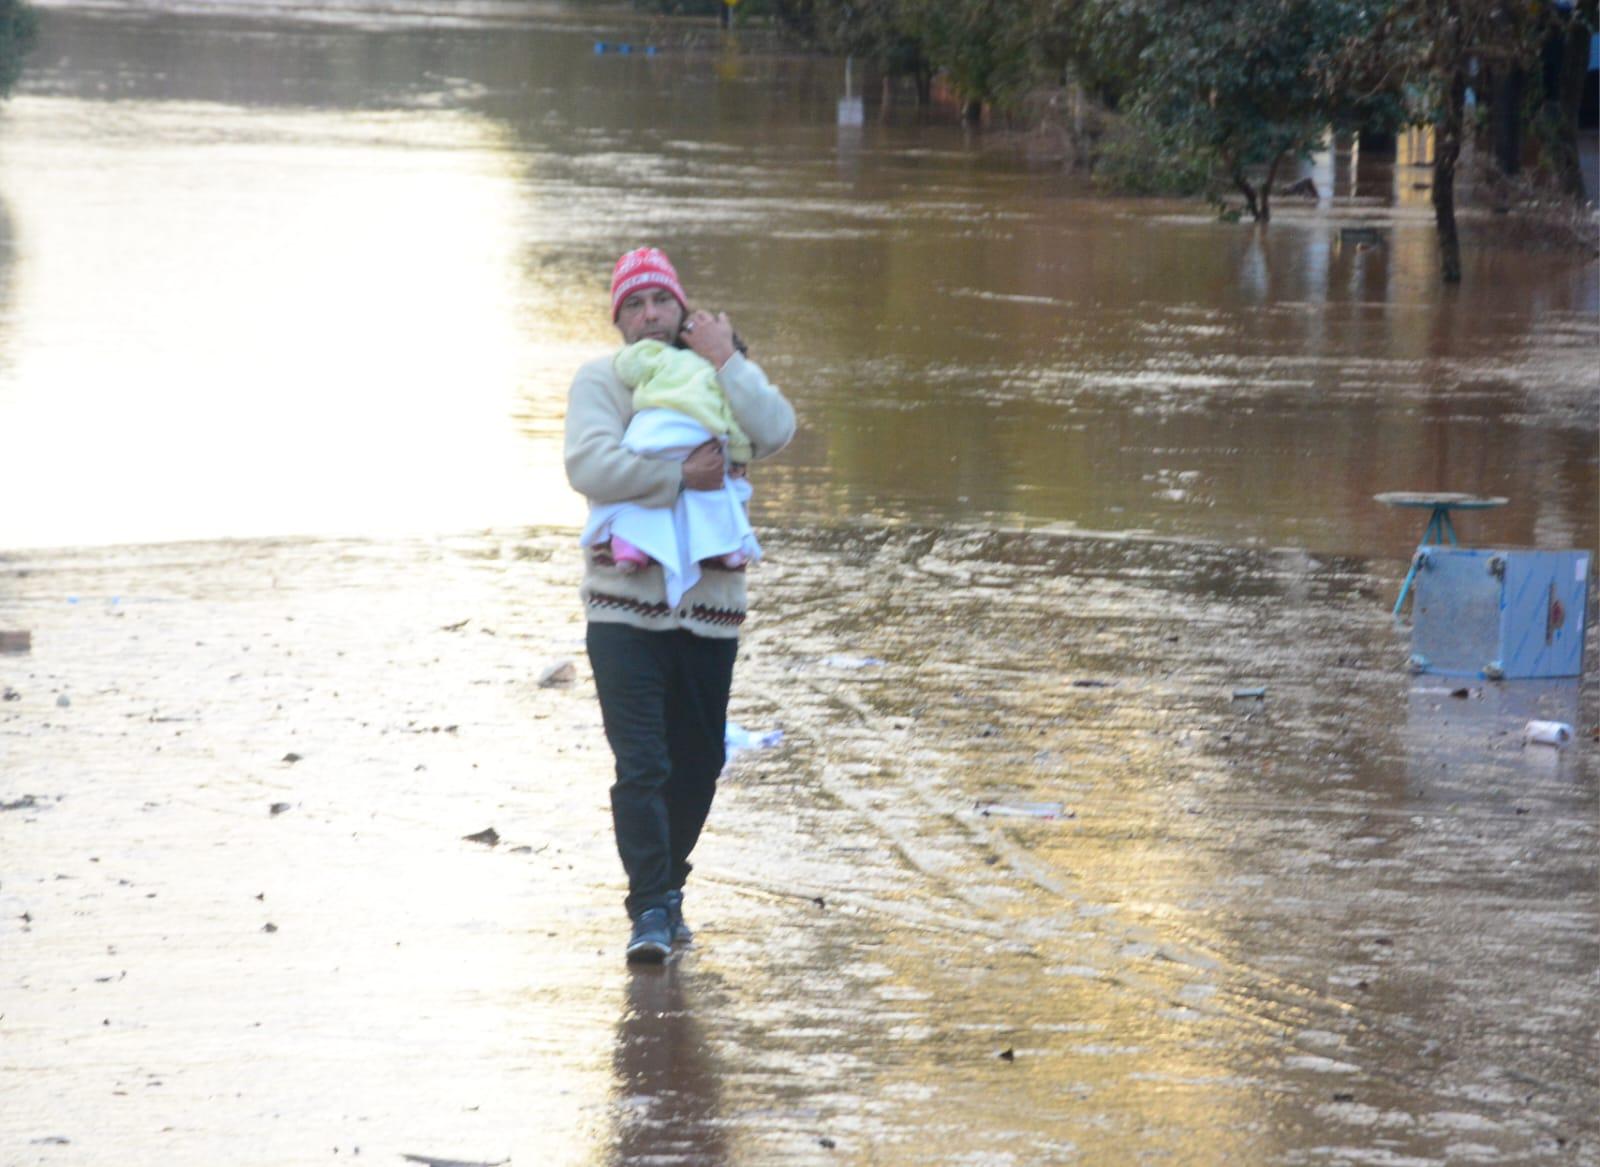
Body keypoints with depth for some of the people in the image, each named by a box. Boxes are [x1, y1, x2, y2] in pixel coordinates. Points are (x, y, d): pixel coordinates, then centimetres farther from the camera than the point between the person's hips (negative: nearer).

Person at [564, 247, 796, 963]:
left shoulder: (723, 380, 12)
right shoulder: (600, 382, 3)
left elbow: (776, 432, -7)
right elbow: (590, 465, -14)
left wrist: (725, 361, -8)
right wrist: (681, 478, -18)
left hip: (709, 601, 4)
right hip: (625, 602, -4)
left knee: (698, 762, 11)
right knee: (642, 764, -13)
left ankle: (666, 892, 27)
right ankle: (651, 911, -13)